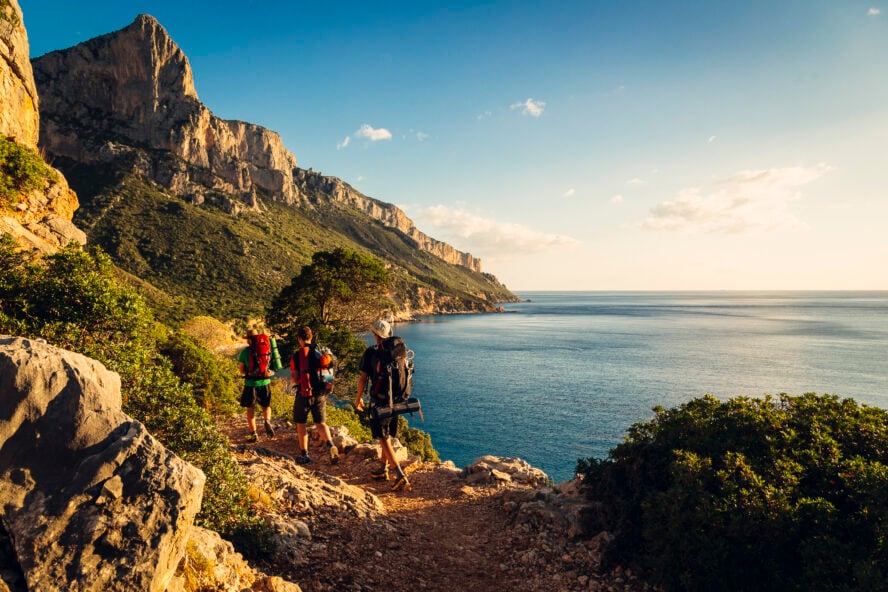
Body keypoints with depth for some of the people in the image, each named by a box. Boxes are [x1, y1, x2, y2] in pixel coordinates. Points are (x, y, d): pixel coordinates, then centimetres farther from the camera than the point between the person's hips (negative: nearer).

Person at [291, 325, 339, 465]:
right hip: (320, 393, 3)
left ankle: (305, 455, 17)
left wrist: (299, 381, 11)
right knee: (321, 423, 10)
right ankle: (330, 445, -15)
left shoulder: (297, 354, -10)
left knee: (300, 424, 13)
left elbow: (294, 378, -10)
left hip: (304, 393, -3)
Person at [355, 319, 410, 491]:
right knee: (387, 436, 20)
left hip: (379, 401, -5)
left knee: (383, 439, -3)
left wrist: (358, 398, 8)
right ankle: (383, 470, 33)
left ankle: (400, 476, -13)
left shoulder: (370, 352, -10)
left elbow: (363, 378, -6)